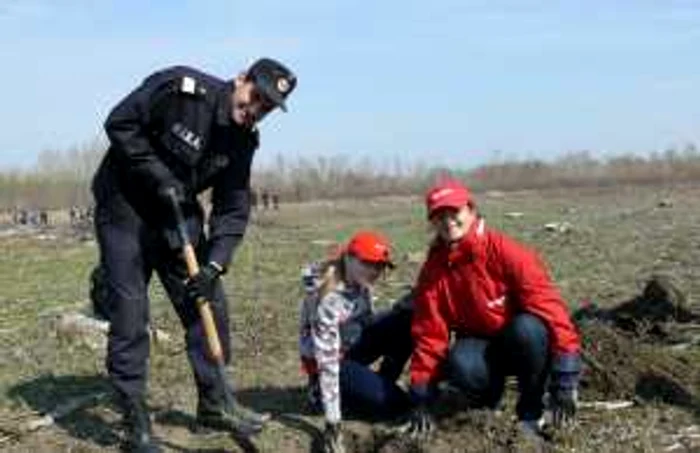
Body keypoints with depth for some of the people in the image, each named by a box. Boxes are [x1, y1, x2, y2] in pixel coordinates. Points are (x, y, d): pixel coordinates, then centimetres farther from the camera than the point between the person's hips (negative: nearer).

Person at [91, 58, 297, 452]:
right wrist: (159, 176, -23)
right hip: (125, 208, -6)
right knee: (130, 315, -5)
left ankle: (214, 404, 21)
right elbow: (120, 123, -18)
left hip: (179, 215, 6)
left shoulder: (243, 141, -3)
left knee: (209, 305, 5)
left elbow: (233, 209, -4)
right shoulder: (181, 88, -20)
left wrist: (215, 265, -17)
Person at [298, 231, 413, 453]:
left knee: (407, 320, -15)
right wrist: (333, 423, -35)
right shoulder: (328, 298, -32)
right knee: (395, 403, -19)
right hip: (328, 358, -7)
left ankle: (382, 384, 3)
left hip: (354, 345, 7)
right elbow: (328, 360, -34)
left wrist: (403, 307, -15)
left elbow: (367, 321, 5)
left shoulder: (359, 281, -9)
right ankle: (322, 392, 1)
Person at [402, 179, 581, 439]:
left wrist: (564, 383, -27)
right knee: (460, 366, -32)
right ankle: (485, 402, 5)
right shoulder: (433, 270, -8)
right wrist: (421, 400, -11)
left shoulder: (506, 253, -20)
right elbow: (429, 334, -6)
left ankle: (531, 413, -12)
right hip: (480, 346, 2)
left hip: (525, 345, -1)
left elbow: (548, 305, -23)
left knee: (527, 327, -36)